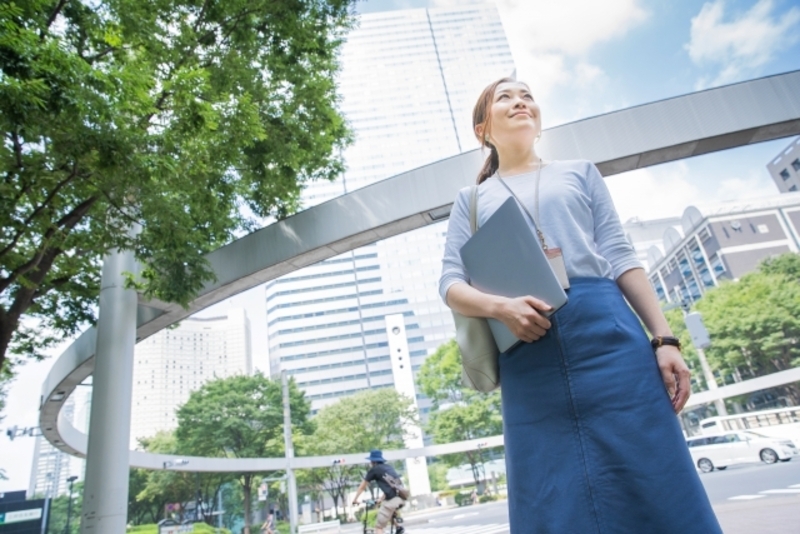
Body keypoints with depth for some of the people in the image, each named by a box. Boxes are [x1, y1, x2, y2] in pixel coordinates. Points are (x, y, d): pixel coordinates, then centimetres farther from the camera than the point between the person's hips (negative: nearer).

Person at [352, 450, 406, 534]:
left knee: (379, 527, 3)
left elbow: (362, 487, 17)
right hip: (402, 497, 7)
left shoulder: (374, 469, 8)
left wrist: (355, 499, 31)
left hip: (392, 500, -7)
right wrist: (382, 499, 48)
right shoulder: (388, 467, 25)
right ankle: (398, 527, 21)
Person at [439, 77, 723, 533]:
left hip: (606, 330, 1)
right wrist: (500, 307, -15)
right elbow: (451, 283, 6)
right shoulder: (471, 199, 16)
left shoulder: (579, 172, 19)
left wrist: (665, 338, 1)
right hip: (527, 353, 0)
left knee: (656, 489, 1)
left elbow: (621, 257, 11)